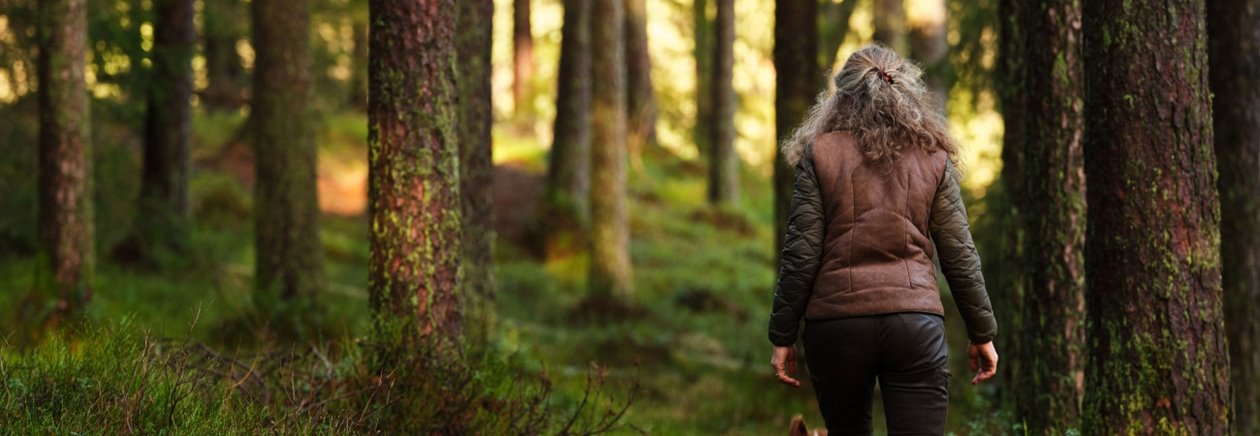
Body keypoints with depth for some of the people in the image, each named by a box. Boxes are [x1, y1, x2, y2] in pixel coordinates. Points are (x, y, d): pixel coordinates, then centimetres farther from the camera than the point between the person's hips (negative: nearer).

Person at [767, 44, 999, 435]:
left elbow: (801, 253, -2)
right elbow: (959, 255, 7)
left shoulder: (820, 154, 2)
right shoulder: (932, 159, 7)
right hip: (914, 321, 0)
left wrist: (783, 336, 4)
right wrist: (982, 332, 15)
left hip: (837, 320, 0)